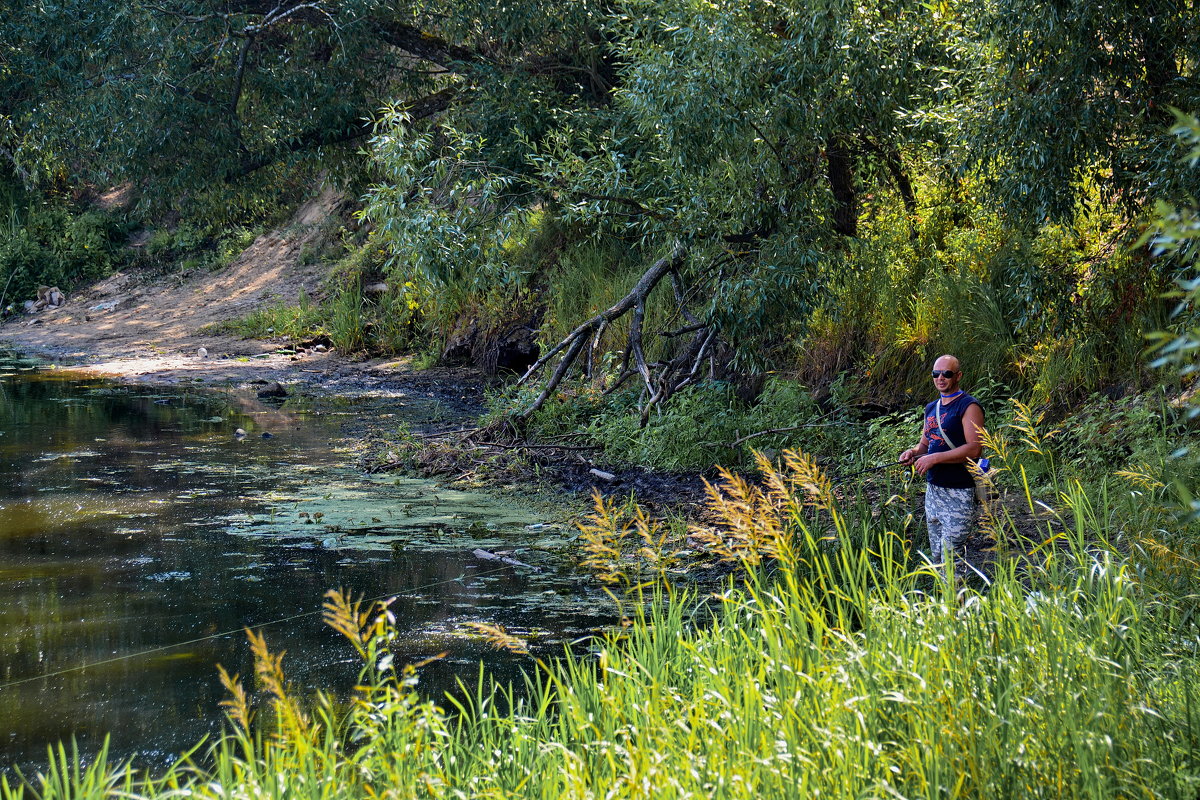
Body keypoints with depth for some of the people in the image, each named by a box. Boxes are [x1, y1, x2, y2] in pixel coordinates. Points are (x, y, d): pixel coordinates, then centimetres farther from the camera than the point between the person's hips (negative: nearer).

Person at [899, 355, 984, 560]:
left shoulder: (969, 407, -9)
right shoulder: (931, 408, 16)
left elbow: (974, 449, -19)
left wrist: (935, 458, -19)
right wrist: (913, 452, 2)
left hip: (958, 492, -8)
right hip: (933, 489, 8)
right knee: (937, 557, 11)